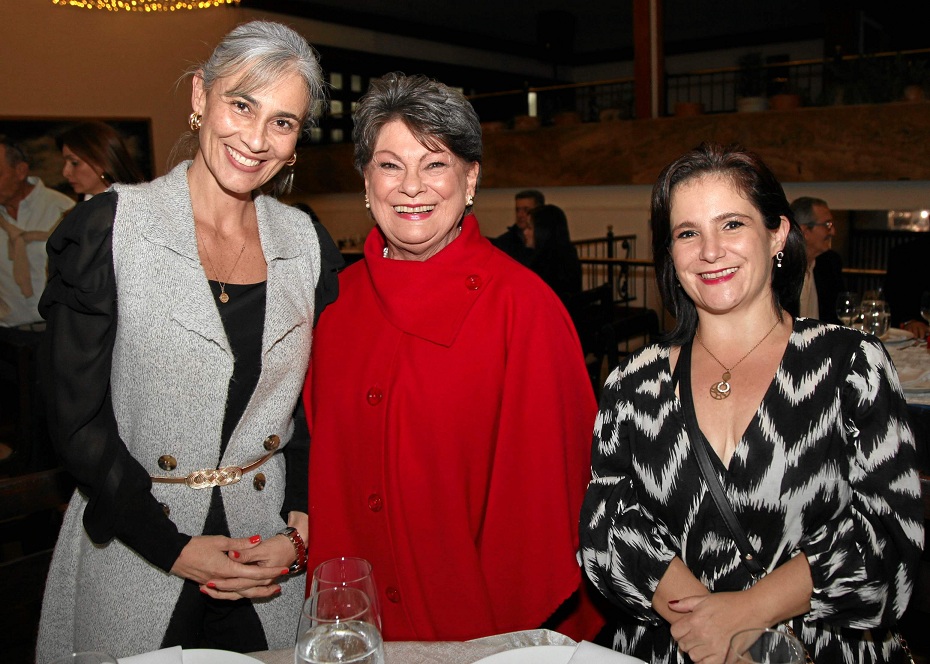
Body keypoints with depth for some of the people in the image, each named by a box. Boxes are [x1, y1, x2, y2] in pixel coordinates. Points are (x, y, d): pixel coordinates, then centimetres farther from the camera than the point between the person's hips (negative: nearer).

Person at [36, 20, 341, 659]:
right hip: (131, 565, -2)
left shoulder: (309, 244, 0)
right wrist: (173, 549, -12)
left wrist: (300, 530, -5)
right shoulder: (108, 228, -11)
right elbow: (77, 416, -10)